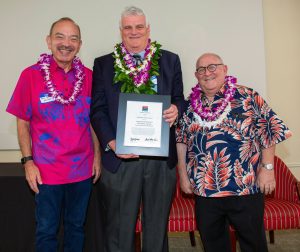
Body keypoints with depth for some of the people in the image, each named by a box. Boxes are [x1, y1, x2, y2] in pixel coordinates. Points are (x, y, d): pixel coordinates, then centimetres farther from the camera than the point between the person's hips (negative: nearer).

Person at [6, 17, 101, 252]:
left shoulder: (88, 76, 0)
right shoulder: (31, 75, -6)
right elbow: (23, 122, -2)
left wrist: (97, 155, 4)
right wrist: (28, 161, -7)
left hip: (82, 168, 2)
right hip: (47, 170, -2)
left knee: (76, 226, 18)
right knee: (46, 230, 12)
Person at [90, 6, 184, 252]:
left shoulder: (170, 60, 9)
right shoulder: (103, 64, 6)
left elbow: (179, 99, 12)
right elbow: (97, 109, 2)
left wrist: (175, 110, -13)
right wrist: (112, 143, -13)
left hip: (162, 157, 1)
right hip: (119, 157, -1)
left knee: (157, 225, 15)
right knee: (120, 227, 11)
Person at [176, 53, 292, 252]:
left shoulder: (247, 97, -6)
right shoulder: (190, 105, 6)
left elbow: (269, 132, -5)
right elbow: (181, 141, 9)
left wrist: (267, 168, -10)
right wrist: (183, 175, 6)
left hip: (245, 186, -3)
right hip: (204, 188, 4)